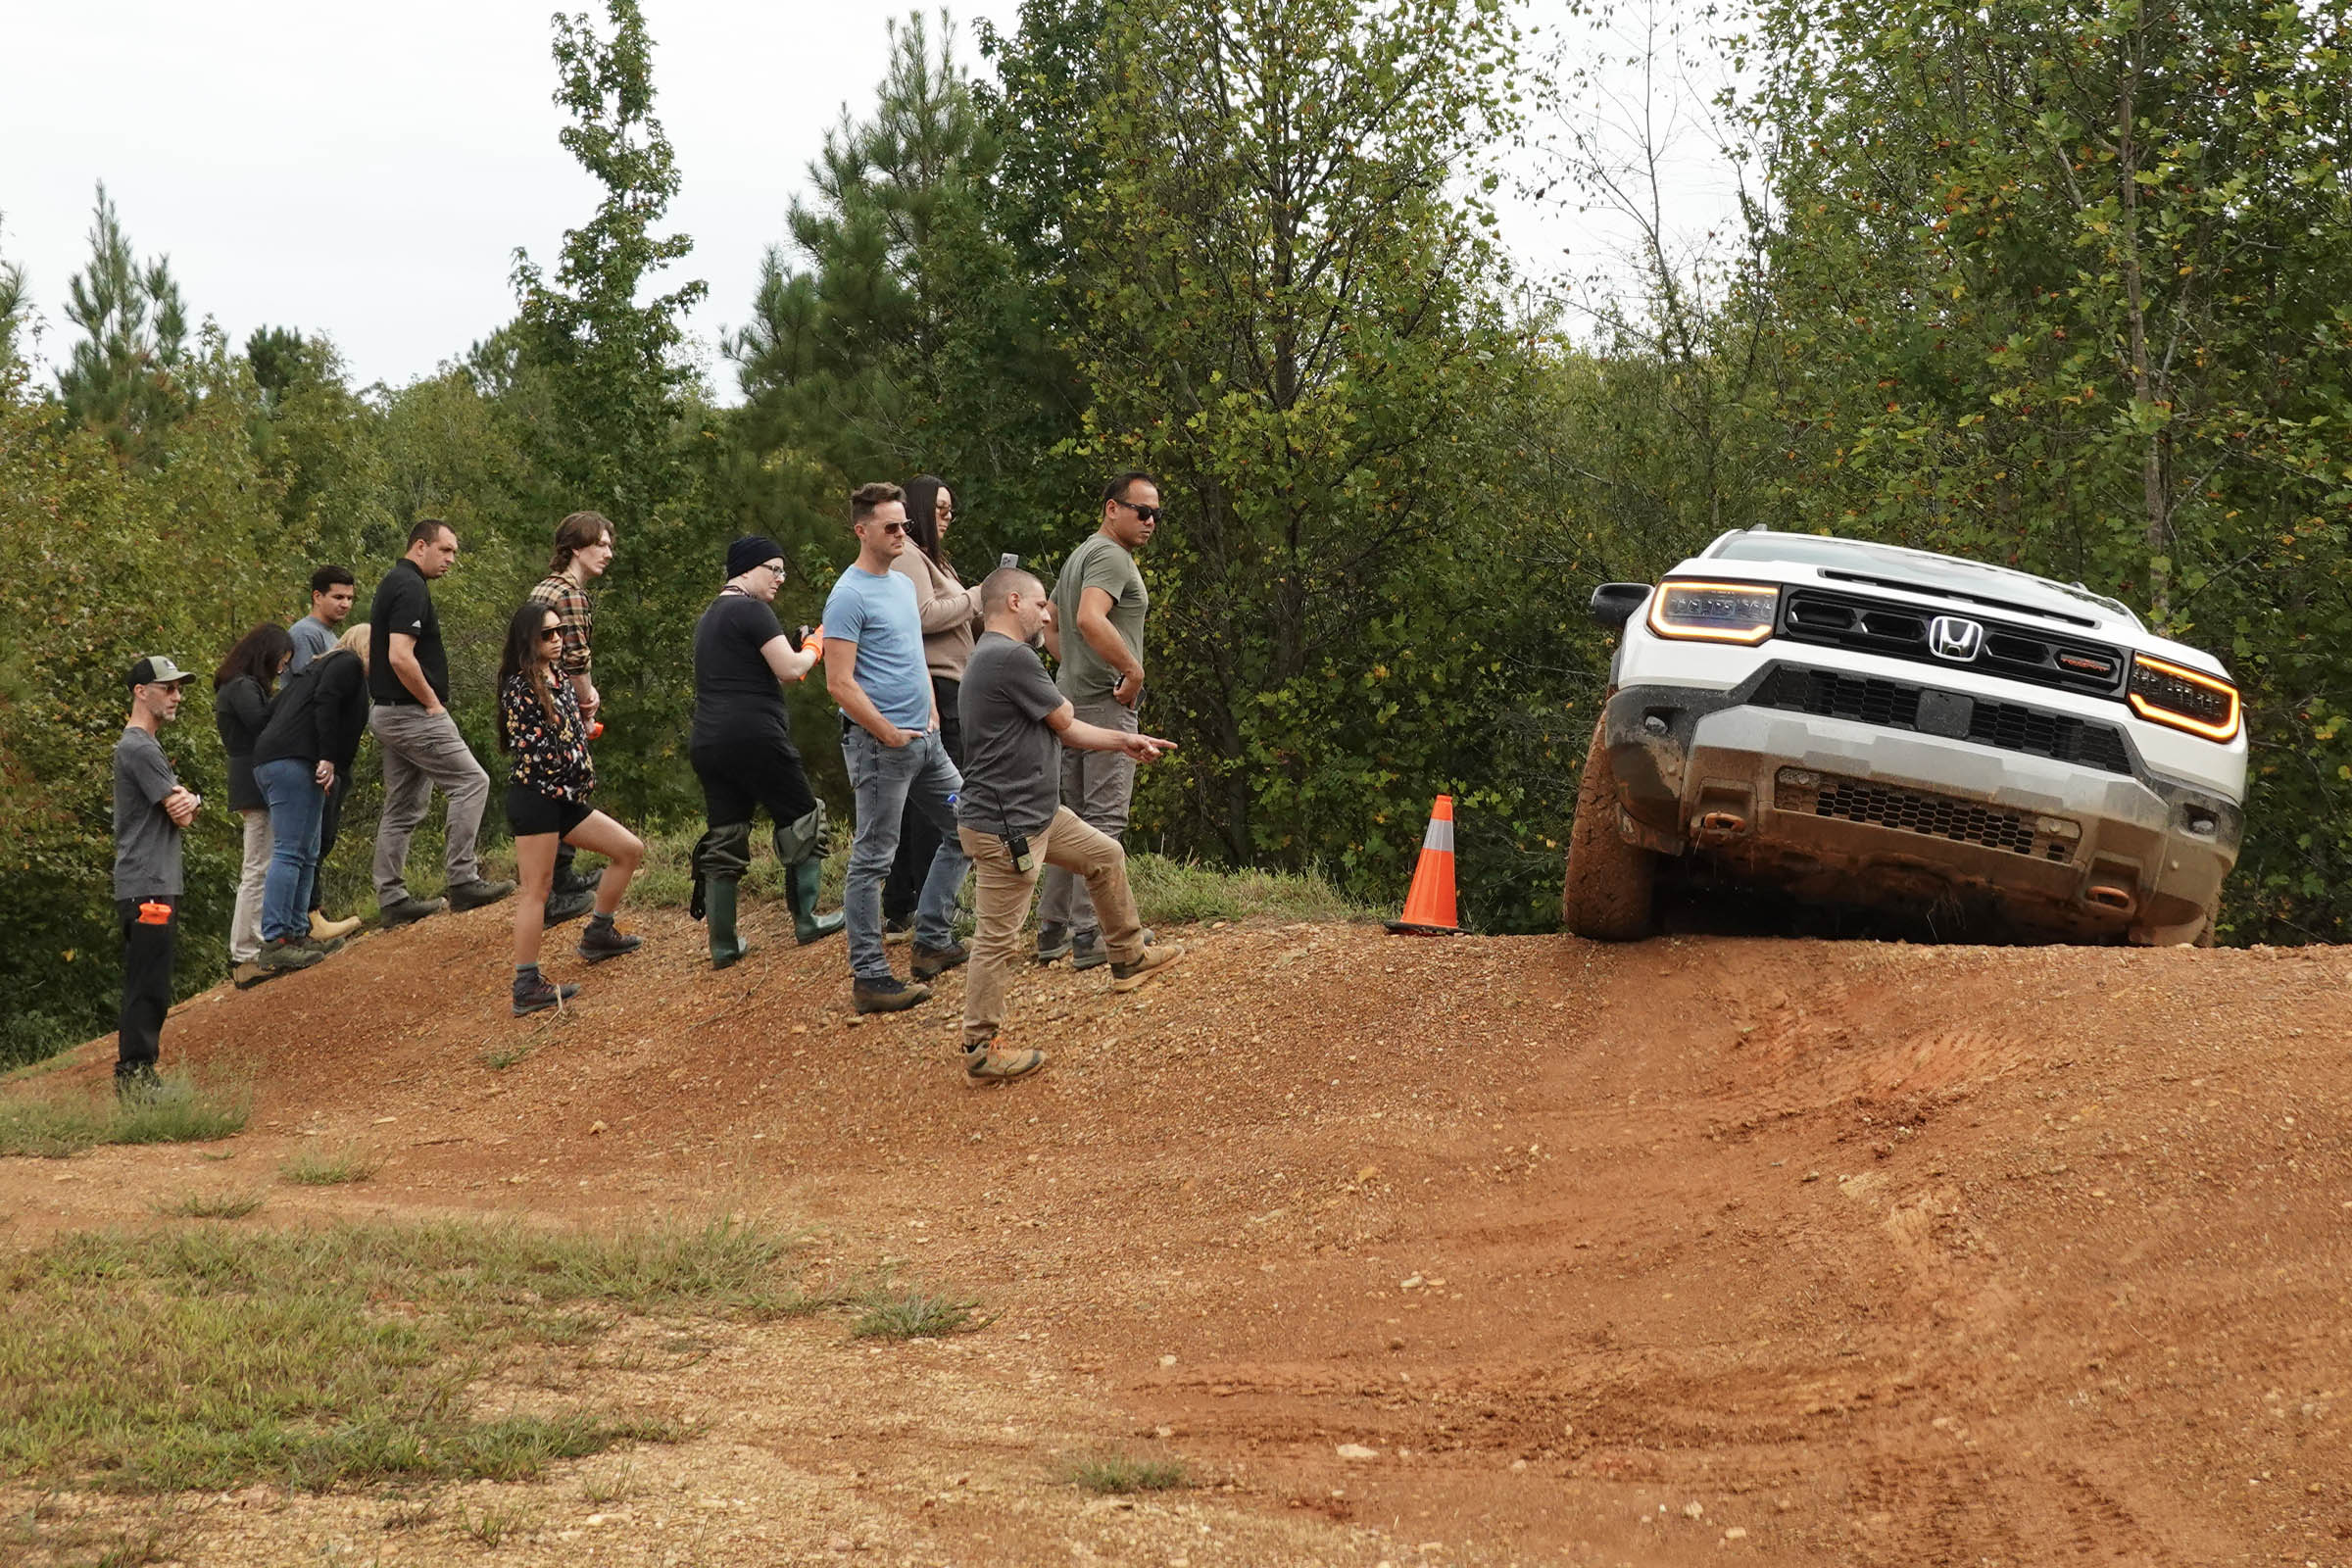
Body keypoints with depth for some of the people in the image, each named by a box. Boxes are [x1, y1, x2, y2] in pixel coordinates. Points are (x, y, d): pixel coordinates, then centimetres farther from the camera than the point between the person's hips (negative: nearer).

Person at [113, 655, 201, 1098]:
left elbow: (185, 808, 16)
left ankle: (134, 1078, 16)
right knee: (148, 988, -11)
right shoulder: (138, 748, -13)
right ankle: (135, 1075, -12)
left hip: (158, 886, 11)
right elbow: (181, 814, -16)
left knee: (148, 987, 12)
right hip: (147, 888, -11)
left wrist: (188, 800, -7)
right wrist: (184, 802, 6)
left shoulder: (148, 746, 21)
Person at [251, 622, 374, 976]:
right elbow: (325, 702, -14)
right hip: (296, 761, -10)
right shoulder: (349, 664, 4)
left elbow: (277, 709, 25)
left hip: (269, 760, 10)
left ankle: (297, 932, 15)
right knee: (291, 852, -14)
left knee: (307, 854, 15)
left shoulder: (318, 666, 31)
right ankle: (274, 942, -20)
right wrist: (327, 759, -20)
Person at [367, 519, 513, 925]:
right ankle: (463, 881, -10)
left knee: (403, 808, 11)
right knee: (471, 783, -7)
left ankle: (392, 899, 12)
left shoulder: (393, 583, 17)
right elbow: (401, 657, -26)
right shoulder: (411, 587, -16)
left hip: (390, 713, 10)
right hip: (413, 714, -10)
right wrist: (433, 703, -15)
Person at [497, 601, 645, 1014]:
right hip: (534, 798, -9)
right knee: (537, 888, -9)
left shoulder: (561, 681, 14)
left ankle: (598, 934, 22)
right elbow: (529, 748, -15)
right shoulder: (519, 687, -11)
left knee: (630, 849, 11)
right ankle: (527, 986, -8)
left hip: (566, 798, 9)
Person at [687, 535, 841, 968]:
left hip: (707, 741, 8)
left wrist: (800, 652, 23)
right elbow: (789, 668, -13)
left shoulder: (708, 618, 22)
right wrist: (816, 646, 6)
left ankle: (723, 944, 5)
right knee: (802, 821, 8)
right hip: (754, 737, -8)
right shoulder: (752, 611, -8)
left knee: (723, 839, 7)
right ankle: (805, 921, 11)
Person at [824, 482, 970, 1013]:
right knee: (872, 859, -4)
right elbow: (841, 683, -17)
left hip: (924, 739, 9)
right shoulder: (849, 596, -13)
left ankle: (931, 941, 20)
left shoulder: (905, 585, 14)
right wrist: (890, 734, -15)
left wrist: (931, 711, 12)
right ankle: (869, 977, -1)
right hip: (879, 745, -9)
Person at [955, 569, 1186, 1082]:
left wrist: (1123, 741, 21)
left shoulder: (998, 656, 14)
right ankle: (979, 1050, 4)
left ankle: (1128, 958, 40)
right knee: (998, 939, -3)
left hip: (1038, 814, 11)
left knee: (1105, 855, 24)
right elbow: (1063, 720, -11)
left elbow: (1065, 732, 19)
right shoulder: (1010, 657, -21)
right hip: (1002, 826, -11)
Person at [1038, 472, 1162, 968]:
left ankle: (1053, 928, 16)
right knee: (1103, 819, -9)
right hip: (1106, 704, -10)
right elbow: (1090, 620, -29)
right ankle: (1091, 936, -11)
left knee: (1071, 817, 13)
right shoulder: (1111, 557, -13)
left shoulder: (1080, 556, 20)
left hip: (1072, 701, 10)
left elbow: (1048, 621, 28)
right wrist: (1134, 669, -22)